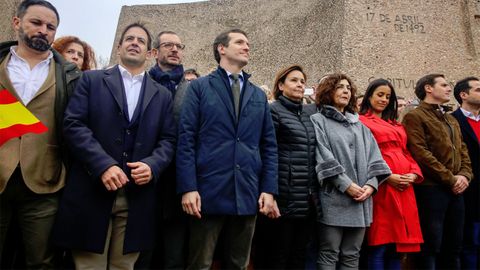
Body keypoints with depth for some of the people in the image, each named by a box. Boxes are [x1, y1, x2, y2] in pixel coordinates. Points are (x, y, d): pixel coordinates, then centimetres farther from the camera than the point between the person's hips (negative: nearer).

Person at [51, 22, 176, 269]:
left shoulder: (162, 95, 16)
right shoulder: (91, 80, 8)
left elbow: (168, 139, 10)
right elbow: (73, 124, -4)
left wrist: (152, 165, -11)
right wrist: (103, 165, -17)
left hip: (137, 196, 2)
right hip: (92, 192, -2)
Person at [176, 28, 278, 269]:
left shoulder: (259, 95, 16)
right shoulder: (199, 87, 4)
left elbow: (269, 146, 12)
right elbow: (185, 139, -4)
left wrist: (269, 189, 2)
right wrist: (188, 187, -13)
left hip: (248, 194, 4)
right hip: (208, 192, -4)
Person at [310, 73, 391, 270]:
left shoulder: (359, 125, 22)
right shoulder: (318, 121, 2)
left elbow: (373, 157, 12)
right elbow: (323, 158, -10)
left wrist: (371, 184, -5)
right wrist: (346, 184, -15)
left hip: (361, 200, 6)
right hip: (333, 199, -5)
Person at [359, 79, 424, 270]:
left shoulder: (396, 125, 24)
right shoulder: (361, 122, 1)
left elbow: (406, 153, 19)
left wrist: (414, 174, 0)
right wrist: (387, 176, -16)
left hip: (404, 187, 7)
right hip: (381, 186, -7)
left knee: (398, 244, 9)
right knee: (379, 245, -5)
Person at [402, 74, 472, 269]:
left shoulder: (452, 120, 22)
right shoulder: (415, 117, -5)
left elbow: (463, 151, 19)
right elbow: (421, 154, -15)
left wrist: (464, 175, -1)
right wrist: (450, 179, -12)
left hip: (455, 190, 8)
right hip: (431, 189, -8)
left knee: (453, 247, 13)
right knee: (431, 247, -3)